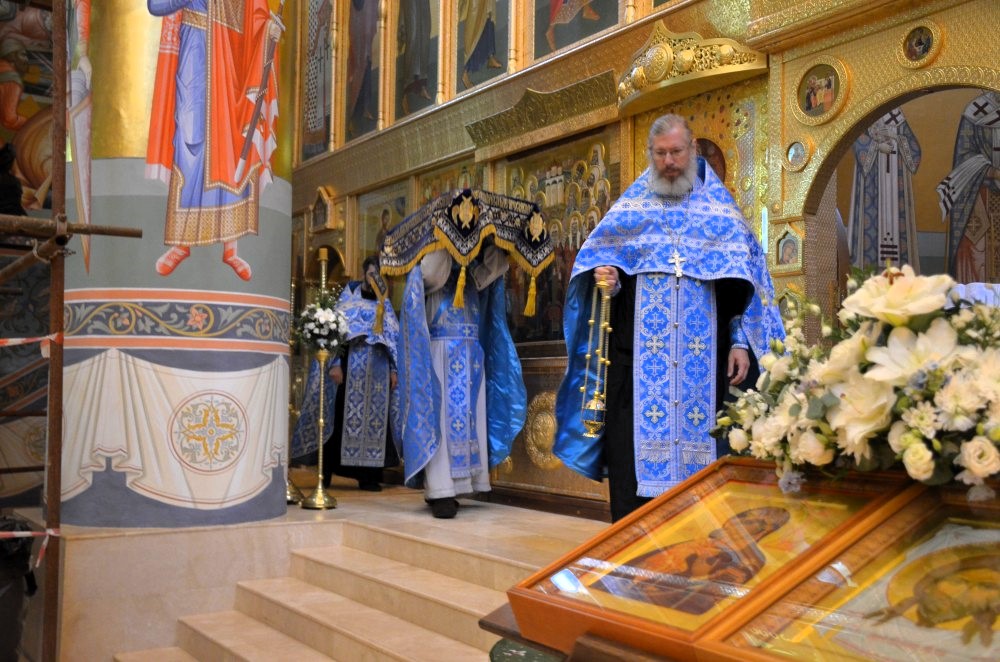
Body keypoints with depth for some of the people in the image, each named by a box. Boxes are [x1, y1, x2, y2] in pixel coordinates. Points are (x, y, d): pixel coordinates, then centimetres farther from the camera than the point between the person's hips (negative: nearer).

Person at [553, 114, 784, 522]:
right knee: (636, 446, -4)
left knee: (699, 443, 0)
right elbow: (599, 261, 11)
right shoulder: (631, 206, 12)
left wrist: (741, 342, -1)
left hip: (703, 355, 1)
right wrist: (607, 279, -13)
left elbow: (742, 283, 9)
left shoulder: (720, 208, 12)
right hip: (639, 353, 0)